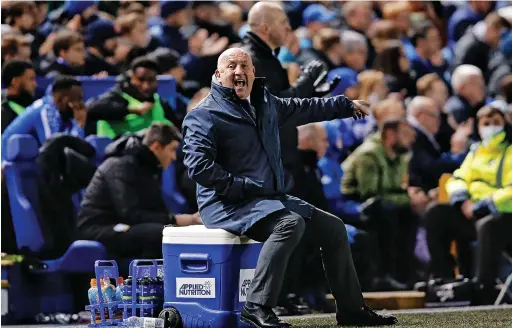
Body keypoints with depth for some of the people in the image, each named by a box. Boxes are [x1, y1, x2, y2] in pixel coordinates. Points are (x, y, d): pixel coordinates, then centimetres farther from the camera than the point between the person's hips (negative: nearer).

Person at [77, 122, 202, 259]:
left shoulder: (146, 166, 10)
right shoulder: (123, 166, -18)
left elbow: (157, 210, 9)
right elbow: (130, 214, -27)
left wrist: (189, 219, -9)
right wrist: (174, 220, -28)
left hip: (120, 228, 9)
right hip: (99, 229, -9)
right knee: (158, 233, -30)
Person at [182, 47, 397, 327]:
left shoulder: (264, 102, 15)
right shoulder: (205, 115, -10)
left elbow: (301, 109, 33)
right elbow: (198, 165, -22)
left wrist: (345, 105, 41)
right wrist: (242, 187, -23)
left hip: (270, 199, 9)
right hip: (227, 205, -9)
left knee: (333, 228, 12)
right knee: (290, 223, -35)